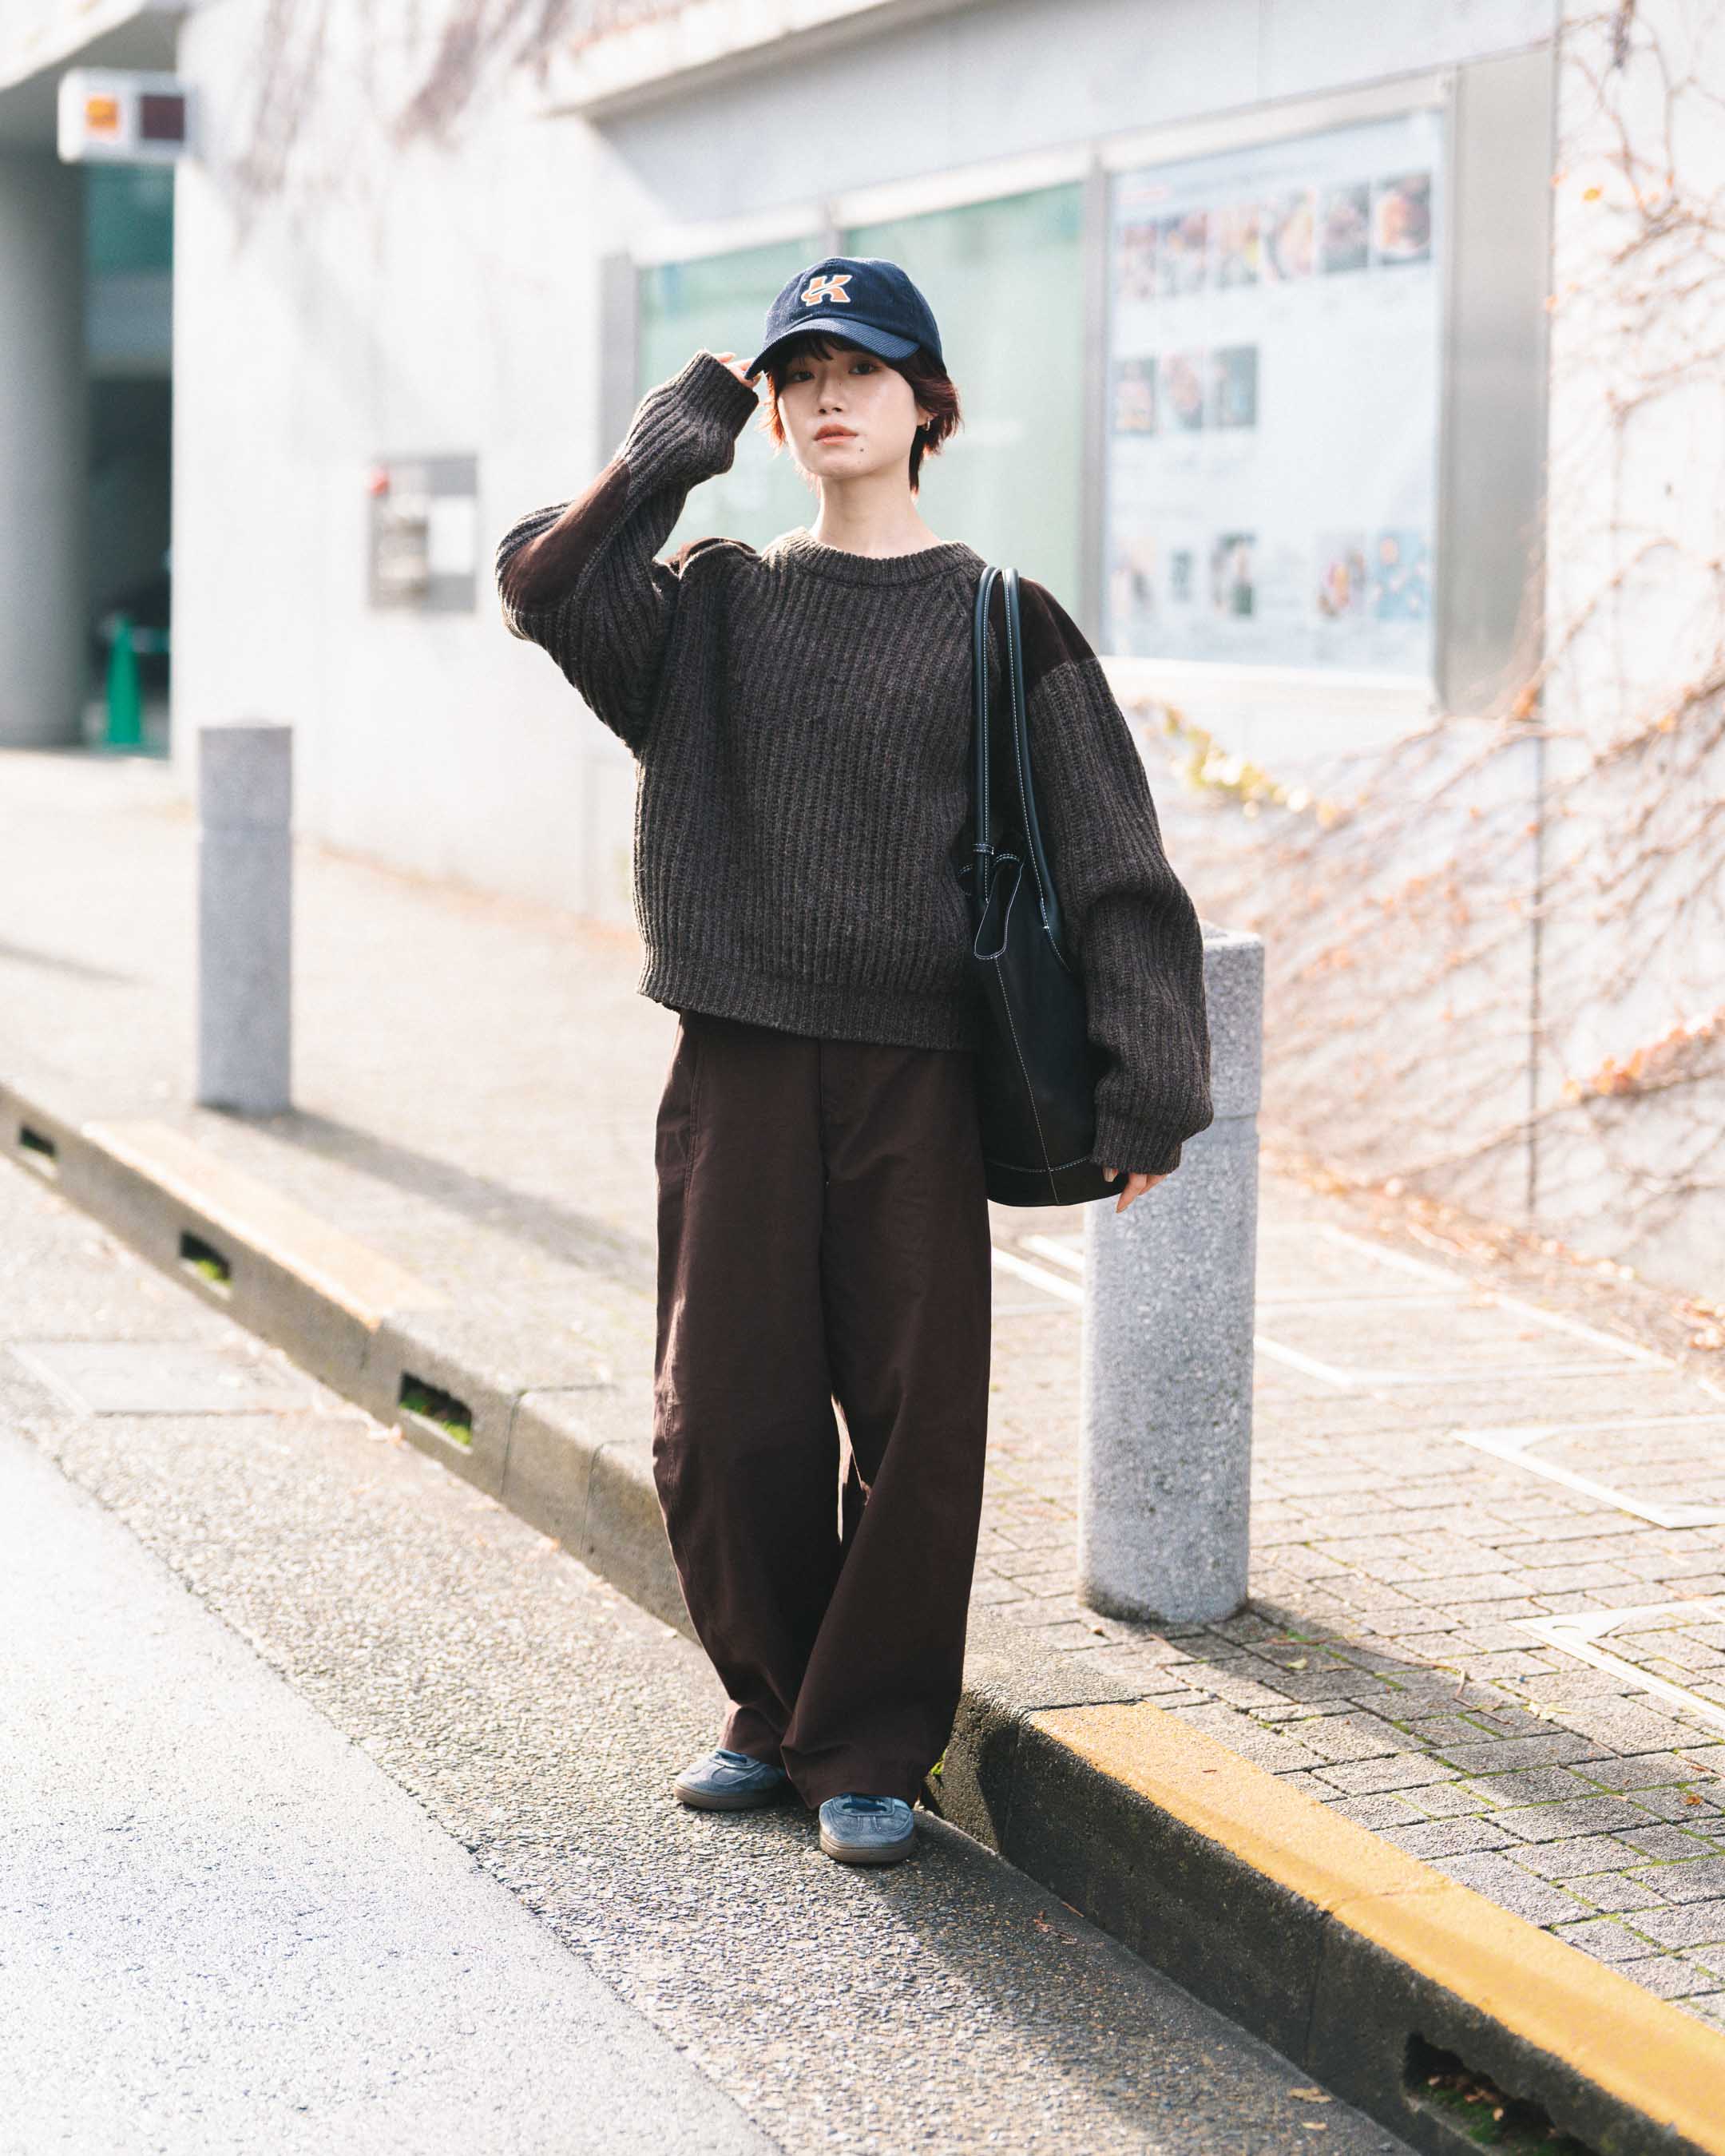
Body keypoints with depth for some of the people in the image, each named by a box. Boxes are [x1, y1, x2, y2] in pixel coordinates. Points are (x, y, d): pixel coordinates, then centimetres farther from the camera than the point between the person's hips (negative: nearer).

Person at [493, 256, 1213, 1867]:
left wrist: (1144, 1086, -8)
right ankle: (776, 1711, 25)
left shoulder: (1001, 627, 4)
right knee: (725, 1427, 4)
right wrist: (680, 439, -2)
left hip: (918, 1078, -2)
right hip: (737, 1067, 2)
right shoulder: (714, 606, 9)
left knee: (913, 1428, -1)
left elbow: (1111, 862, 0)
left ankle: (867, 1749, 14)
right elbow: (545, 583, -11)